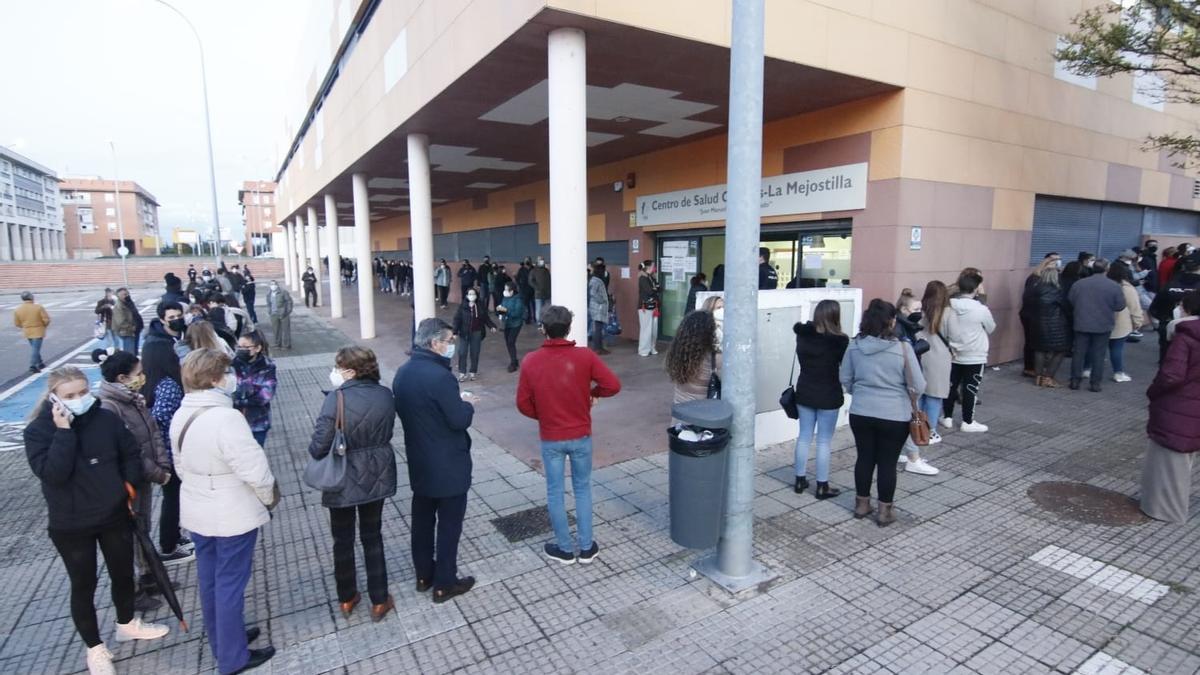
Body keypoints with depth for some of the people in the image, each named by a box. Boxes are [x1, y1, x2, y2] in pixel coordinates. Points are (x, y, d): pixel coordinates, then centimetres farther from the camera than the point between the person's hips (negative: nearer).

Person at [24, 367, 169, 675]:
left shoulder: (106, 419, -7)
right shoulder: (38, 430, -14)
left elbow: (131, 454, 6)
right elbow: (52, 473, -27)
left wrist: (129, 486, -4)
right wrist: (64, 431, -30)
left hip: (114, 515, 3)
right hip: (70, 525, -3)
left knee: (123, 573, 19)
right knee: (83, 585, 12)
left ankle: (127, 624, 43)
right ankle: (95, 648, 31)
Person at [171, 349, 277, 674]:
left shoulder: (181, 416, -1)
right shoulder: (226, 418, -28)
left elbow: (181, 464, 10)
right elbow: (255, 469, -27)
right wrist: (270, 497, -9)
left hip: (197, 511, 8)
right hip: (233, 516, -8)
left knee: (210, 578, 21)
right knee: (230, 584, 6)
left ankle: (221, 642, 39)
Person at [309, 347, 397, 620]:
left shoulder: (336, 399, -22)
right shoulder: (385, 395, -7)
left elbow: (319, 447, -20)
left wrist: (315, 450, 1)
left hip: (343, 479, -3)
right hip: (377, 476, 3)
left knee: (343, 539, 18)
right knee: (373, 537, 18)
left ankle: (347, 599, 35)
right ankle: (379, 601, 26)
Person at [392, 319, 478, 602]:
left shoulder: (402, 372, 1)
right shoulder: (440, 376, -26)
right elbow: (460, 421, -24)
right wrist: (467, 403, -3)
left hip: (419, 462, 8)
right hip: (448, 465, -8)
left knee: (422, 519, 20)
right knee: (449, 524, 8)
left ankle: (423, 575, 35)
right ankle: (444, 584, 20)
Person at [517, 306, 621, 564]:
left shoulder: (531, 361, -10)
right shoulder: (585, 356, -12)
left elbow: (523, 404, -5)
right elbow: (613, 385, -15)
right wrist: (595, 392, 5)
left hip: (550, 439, 0)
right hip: (581, 436, 0)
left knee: (555, 492, 14)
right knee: (582, 489, 16)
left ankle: (564, 549, 25)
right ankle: (586, 547, 24)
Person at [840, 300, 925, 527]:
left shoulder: (855, 345, -5)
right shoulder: (902, 347, -15)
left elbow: (845, 379, 6)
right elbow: (918, 386, -10)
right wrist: (901, 392, 12)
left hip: (860, 413, 3)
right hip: (894, 416, -3)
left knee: (865, 457, 17)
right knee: (888, 462, 9)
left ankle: (862, 504, 30)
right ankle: (885, 511, 22)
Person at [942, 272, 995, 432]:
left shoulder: (948, 306, -7)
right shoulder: (981, 309, -17)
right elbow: (991, 329, 1)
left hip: (953, 355, 4)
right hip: (975, 357, -4)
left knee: (951, 386, 14)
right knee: (970, 389, 5)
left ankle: (947, 417, 22)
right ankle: (968, 422, 13)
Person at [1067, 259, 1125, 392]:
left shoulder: (1078, 283, -3)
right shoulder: (1114, 286, -9)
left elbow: (1070, 302, 5)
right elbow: (1120, 306, -4)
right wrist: (1108, 307, 14)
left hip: (1081, 324, 1)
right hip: (1103, 325, -1)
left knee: (1079, 352, 8)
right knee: (1098, 354, 5)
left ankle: (1075, 380, 9)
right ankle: (1095, 383, 8)